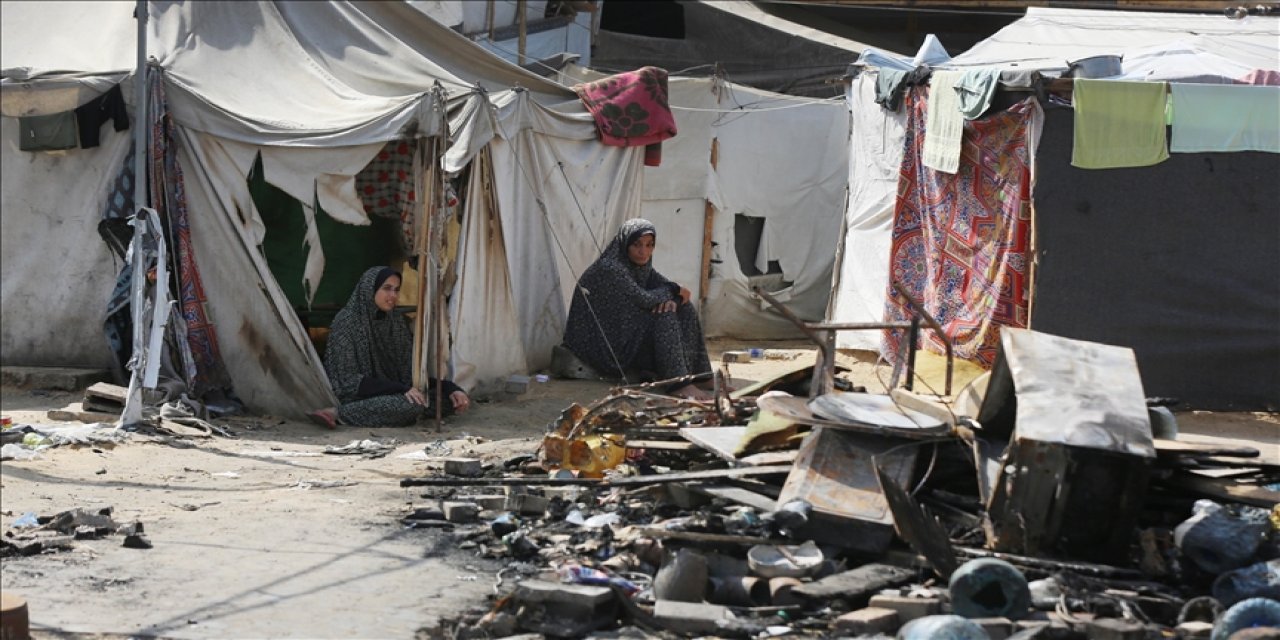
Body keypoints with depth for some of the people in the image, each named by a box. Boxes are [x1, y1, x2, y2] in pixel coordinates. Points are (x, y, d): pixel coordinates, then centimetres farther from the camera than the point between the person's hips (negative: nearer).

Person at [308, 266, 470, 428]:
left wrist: (452, 388, -11)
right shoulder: (347, 322, -11)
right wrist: (403, 389, -27)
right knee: (412, 404, -33)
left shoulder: (396, 321, 9)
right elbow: (349, 379, -17)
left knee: (450, 395, -10)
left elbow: (410, 368, 7)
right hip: (359, 395, -8)